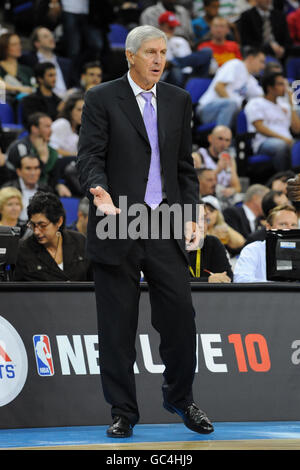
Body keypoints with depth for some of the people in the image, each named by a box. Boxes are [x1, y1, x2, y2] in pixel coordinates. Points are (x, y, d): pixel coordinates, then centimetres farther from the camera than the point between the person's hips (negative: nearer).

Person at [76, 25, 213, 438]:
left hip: (166, 225, 3)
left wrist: (192, 215, 4)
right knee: (117, 326, 2)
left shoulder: (179, 101, 12)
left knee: (180, 313, -1)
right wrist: (100, 193, -28)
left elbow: (185, 166, 14)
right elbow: (90, 157, -8)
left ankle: (180, 398, 19)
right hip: (118, 227, -3)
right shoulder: (101, 99, -1)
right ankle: (123, 411, 11)